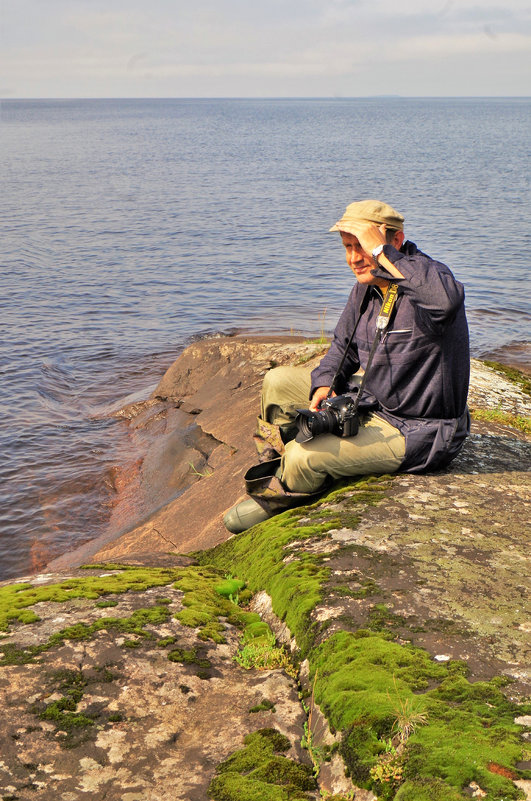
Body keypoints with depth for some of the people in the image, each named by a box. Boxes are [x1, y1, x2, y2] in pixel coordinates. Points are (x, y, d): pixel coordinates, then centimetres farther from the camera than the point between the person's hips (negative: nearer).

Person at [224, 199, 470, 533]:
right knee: (279, 381, 11)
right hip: (370, 398, 9)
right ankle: (273, 462, 30)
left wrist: (382, 254, -42)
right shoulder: (367, 286, 2)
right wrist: (324, 384, -4)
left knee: (303, 456, -21)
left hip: (416, 431, -9)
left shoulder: (425, 277, -24)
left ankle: (274, 499, 13)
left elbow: (447, 300, -51)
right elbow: (344, 345, 16)